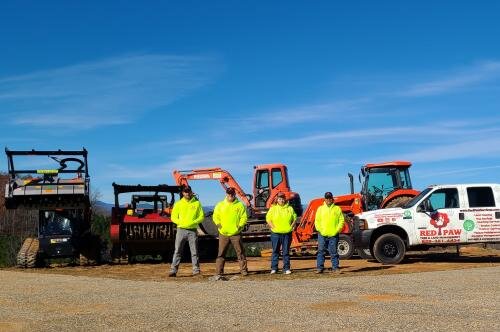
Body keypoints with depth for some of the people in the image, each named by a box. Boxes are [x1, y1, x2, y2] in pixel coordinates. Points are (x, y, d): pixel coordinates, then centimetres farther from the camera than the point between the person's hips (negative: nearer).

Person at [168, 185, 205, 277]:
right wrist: (181, 222, -12)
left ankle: (196, 270, 6)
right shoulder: (178, 204, 7)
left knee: (194, 251, 1)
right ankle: (173, 270, 2)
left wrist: (194, 222, -12)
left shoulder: (197, 203, 6)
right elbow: (173, 217, 6)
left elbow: (201, 216, 5)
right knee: (177, 251, 0)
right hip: (181, 229, 0)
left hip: (192, 230, 0)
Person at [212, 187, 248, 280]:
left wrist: (240, 225, -11)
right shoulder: (220, 205, 8)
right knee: (221, 254, 1)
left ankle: (243, 270, 13)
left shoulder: (240, 205, 4)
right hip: (223, 234, 1)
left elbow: (244, 217, 3)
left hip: (236, 234, -1)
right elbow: (215, 216, 9)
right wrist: (218, 224, -7)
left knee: (240, 252, 3)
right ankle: (218, 273, 4)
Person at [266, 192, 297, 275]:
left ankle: (287, 268, 9)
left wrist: (292, 226, -1)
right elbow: (268, 219, 4)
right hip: (276, 233, -1)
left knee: (286, 252, 4)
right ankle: (274, 268, 9)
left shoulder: (290, 209, 9)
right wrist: (272, 227, -8)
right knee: (275, 251, 4)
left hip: (287, 233, 1)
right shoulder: (273, 208, 4)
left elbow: (294, 218, 13)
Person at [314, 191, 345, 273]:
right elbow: (317, 220, 7)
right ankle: (319, 268, 5)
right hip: (322, 234, 1)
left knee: (334, 252, 4)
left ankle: (335, 267, 10)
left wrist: (338, 230, -6)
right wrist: (319, 229, -6)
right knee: (321, 251, 1)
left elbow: (341, 220, 5)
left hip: (333, 235, -1)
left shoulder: (337, 209, 9)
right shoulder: (320, 208, 10)